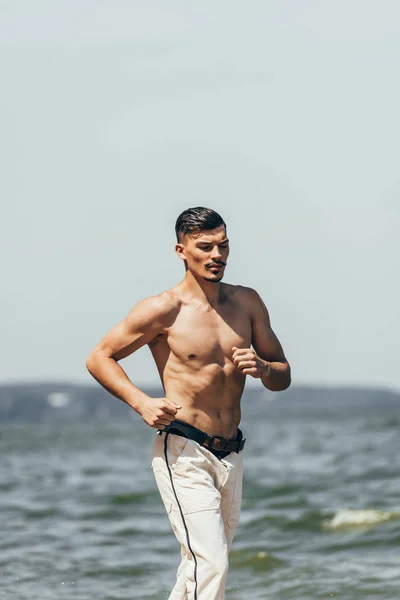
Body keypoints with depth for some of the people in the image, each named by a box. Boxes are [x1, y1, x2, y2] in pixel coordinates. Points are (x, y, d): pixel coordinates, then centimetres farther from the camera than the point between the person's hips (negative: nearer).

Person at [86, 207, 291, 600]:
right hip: (183, 454, -6)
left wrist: (263, 368, -8)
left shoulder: (247, 303, 9)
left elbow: (283, 377, 16)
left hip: (230, 456, 6)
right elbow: (99, 358, 0)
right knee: (210, 565, -19)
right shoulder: (164, 309, -6)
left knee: (202, 565, 14)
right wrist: (141, 402, -13)